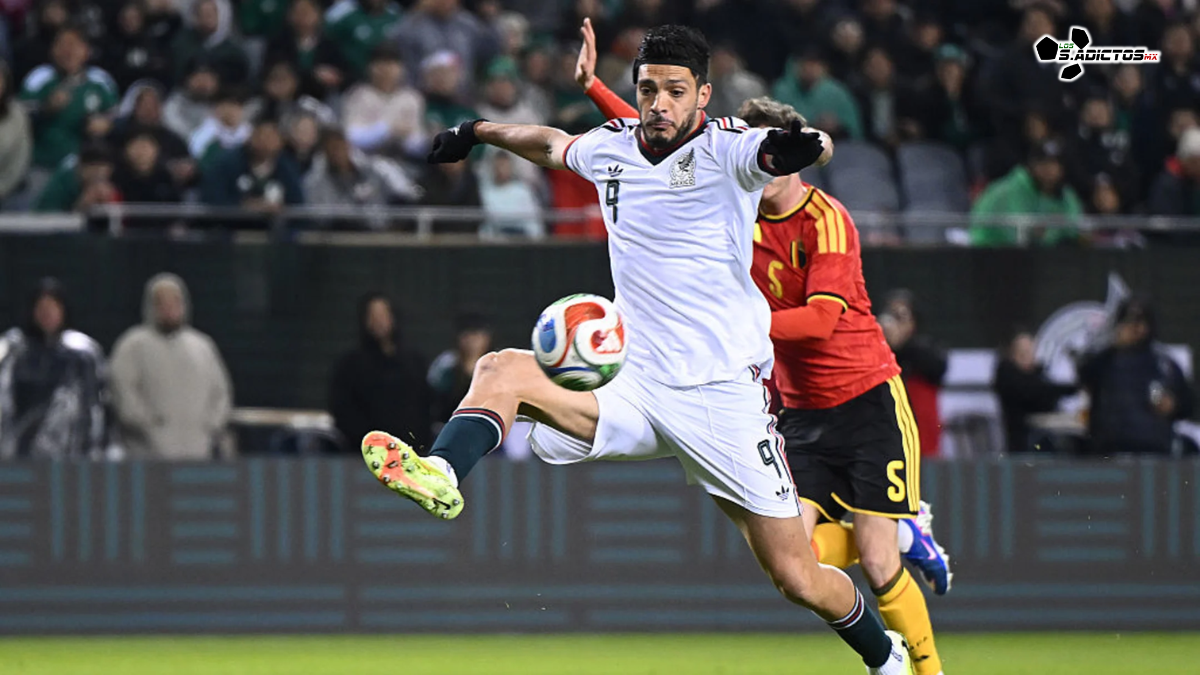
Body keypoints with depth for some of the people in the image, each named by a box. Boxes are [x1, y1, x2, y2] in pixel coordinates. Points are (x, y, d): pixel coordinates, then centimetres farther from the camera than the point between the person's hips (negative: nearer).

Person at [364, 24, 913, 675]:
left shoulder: (725, 147, -7)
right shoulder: (612, 148, 8)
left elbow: (770, 152, -28)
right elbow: (554, 143, 31)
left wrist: (791, 145, -51)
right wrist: (477, 132, 42)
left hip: (724, 397, -4)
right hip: (635, 389, 5)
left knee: (799, 581, -3)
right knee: (502, 370, -20)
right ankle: (440, 477, -44)